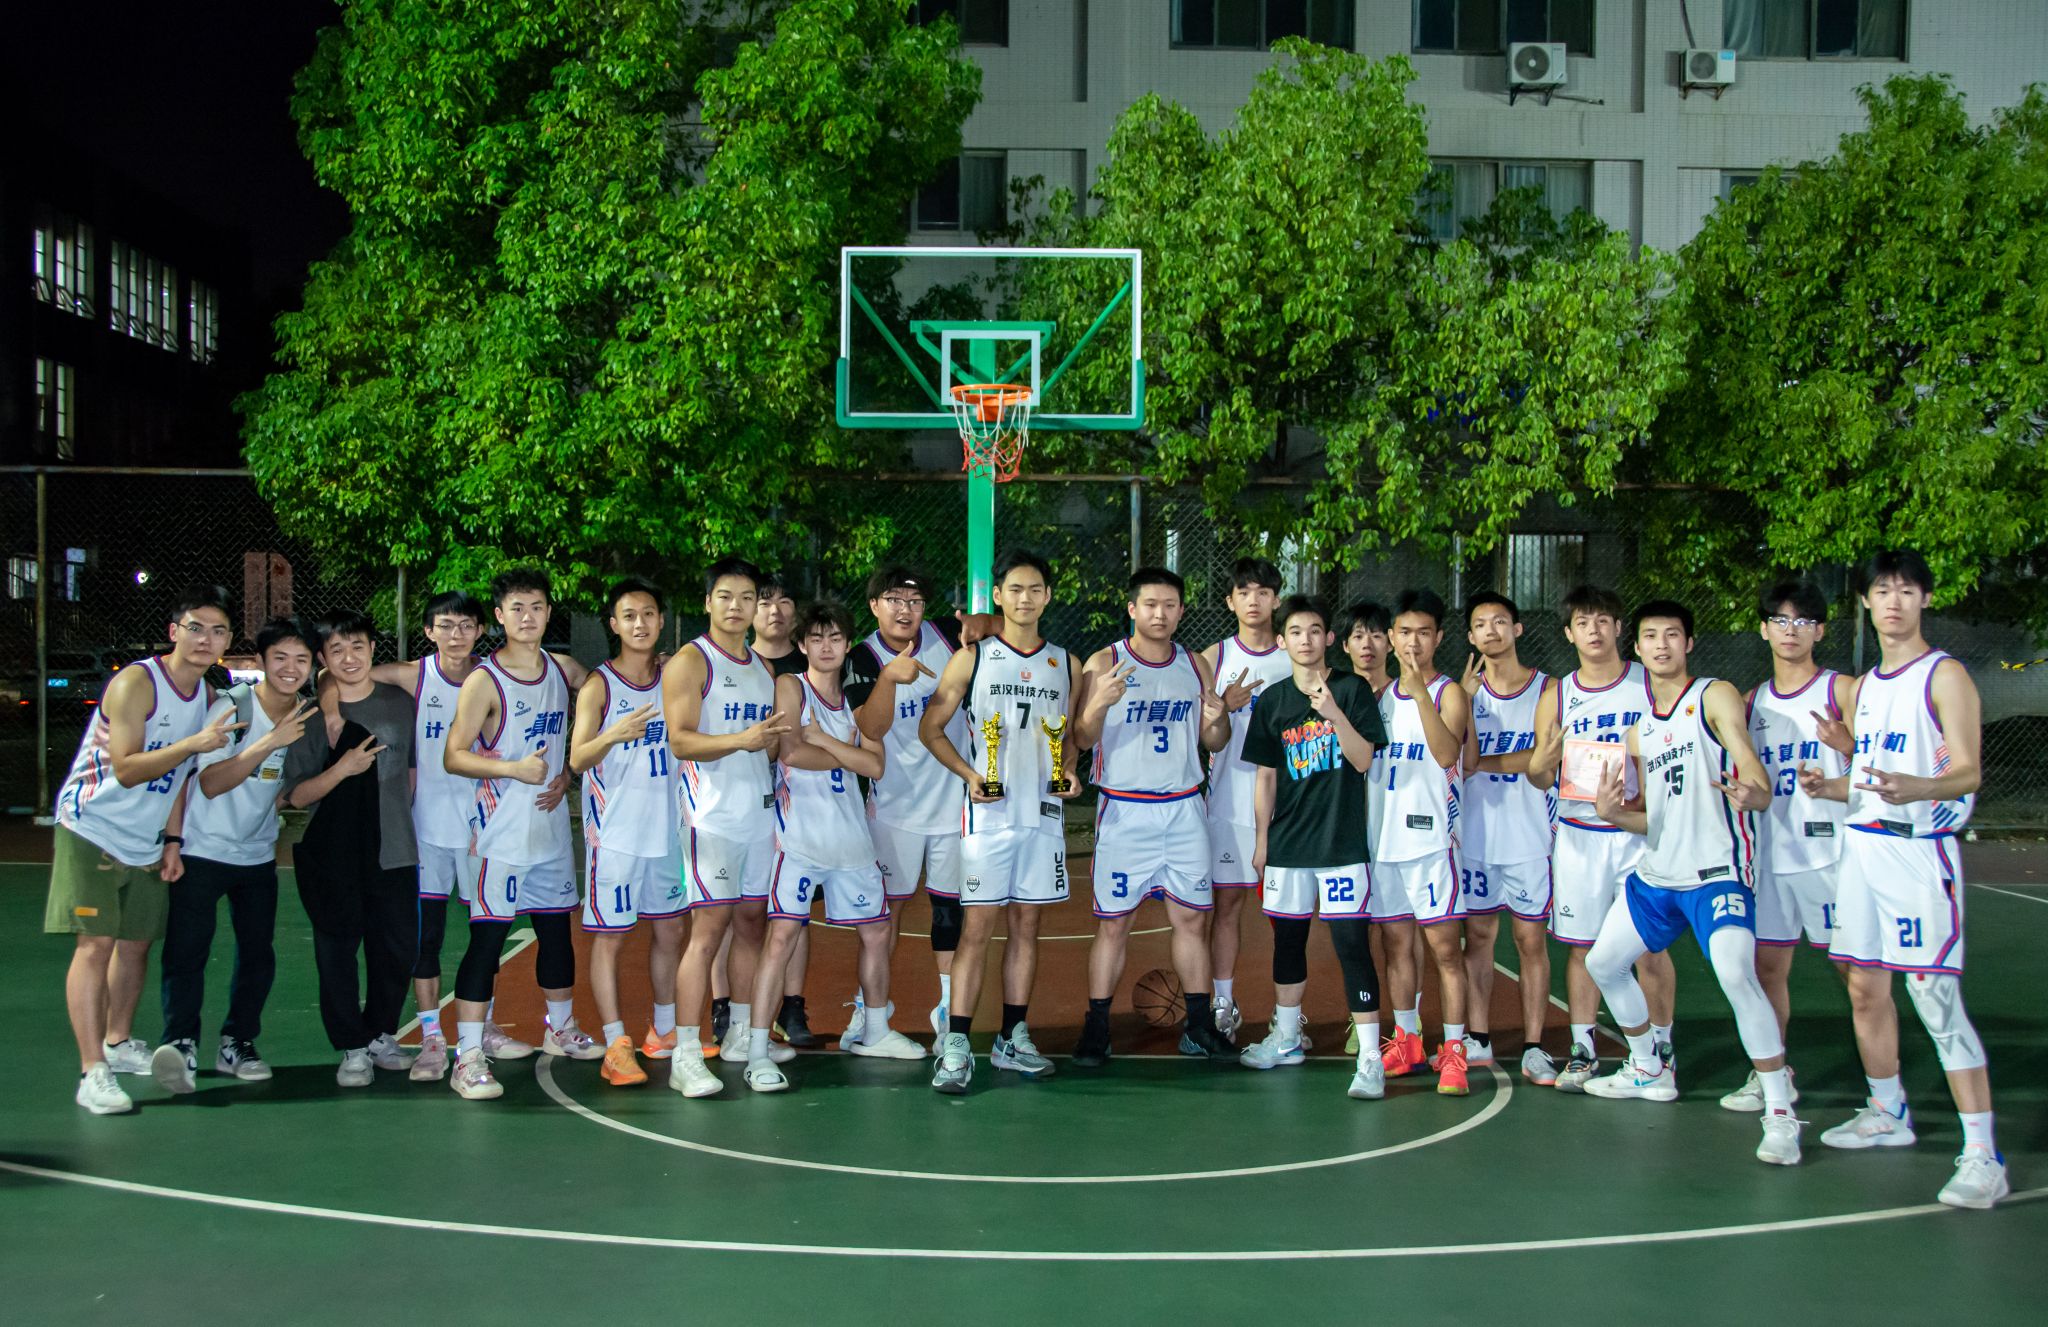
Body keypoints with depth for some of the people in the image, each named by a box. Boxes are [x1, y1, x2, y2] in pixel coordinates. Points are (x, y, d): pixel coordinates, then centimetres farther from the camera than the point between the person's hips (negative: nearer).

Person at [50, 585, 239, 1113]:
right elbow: (126, 770, -24)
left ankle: (119, 1043, 31)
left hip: (145, 844, 7)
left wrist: (172, 842, 10)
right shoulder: (135, 683, -17)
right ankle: (93, 1073, -12)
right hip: (91, 832, -7)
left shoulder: (206, 694, 6)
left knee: (136, 943, 13)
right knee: (95, 944, -11)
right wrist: (195, 743, -33)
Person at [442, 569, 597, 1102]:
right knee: (487, 935, -9)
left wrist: (565, 777, 4)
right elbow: (453, 757, -12)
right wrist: (513, 768, -24)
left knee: (556, 928, 18)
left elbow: (576, 737, 23)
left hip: (551, 825, 6)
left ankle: (561, 1028, 36)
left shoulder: (563, 671, 9)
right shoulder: (484, 680, -9)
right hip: (501, 832, -6)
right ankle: (468, 1057, -8)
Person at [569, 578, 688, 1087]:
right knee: (609, 937, -3)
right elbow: (578, 759, -16)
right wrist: (613, 735, -34)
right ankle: (616, 1046, 2)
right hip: (616, 832, -5)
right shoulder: (598, 685, -8)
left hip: (667, 829, 5)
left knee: (670, 930, 13)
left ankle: (664, 1032, 27)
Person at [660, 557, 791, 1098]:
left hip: (760, 810, 7)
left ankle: (742, 1034, 23)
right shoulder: (690, 662, -6)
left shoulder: (763, 668, 17)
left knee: (753, 921, 11)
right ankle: (686, 1056, -11)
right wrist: (741, 739, -29)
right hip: (713, 815, -7)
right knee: (710, 926, -11)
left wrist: (778, 737, 4)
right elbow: (681, 741, -15)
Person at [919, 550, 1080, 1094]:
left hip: (1044, 810, 4)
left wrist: (1069, 770, 1)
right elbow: (930, 728, 2)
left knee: (1027, 924, 8)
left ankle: (1013, 1039, 17)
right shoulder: (973, 657, 0)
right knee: (978, 926, -7)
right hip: (989, 810, -4)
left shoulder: (1065, 664, 11)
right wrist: (970, 775, -12)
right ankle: (956, 1046, -5)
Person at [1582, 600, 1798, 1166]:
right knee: (1603, 963, 16)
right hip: (1656, 873, 8)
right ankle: (1650, 1071, 37)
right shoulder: (1640, 730, 14)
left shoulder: (1715, 697, -6)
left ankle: (1780, 1113, -19)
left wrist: (1749, 793, -40)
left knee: (1736, 975, -27)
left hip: (1716, 873, -8)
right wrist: (1612, 812, -3)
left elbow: (1761, 788, -16)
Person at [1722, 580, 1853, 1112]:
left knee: (1853, 967, -2)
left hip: (1829, 850, -5)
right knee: (1767, 965, 9)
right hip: (1771, 850, 5)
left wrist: (1833, 782, -25)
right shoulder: (1753, 701, 13)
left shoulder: (1840, 690, -3)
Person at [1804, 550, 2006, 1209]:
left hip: (1919, 852, -8)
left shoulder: (1944, 675, -6)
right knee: (1865, 989, 13)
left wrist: (1911, 788, -34)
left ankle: (1983, 1155, -11)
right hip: (1862, 846, 8)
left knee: (1936, 999, -13)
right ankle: (1888, 1114, 31)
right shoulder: (1866, 684, 17)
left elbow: (1968, 771, -15)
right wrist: (1834, 785, 5)